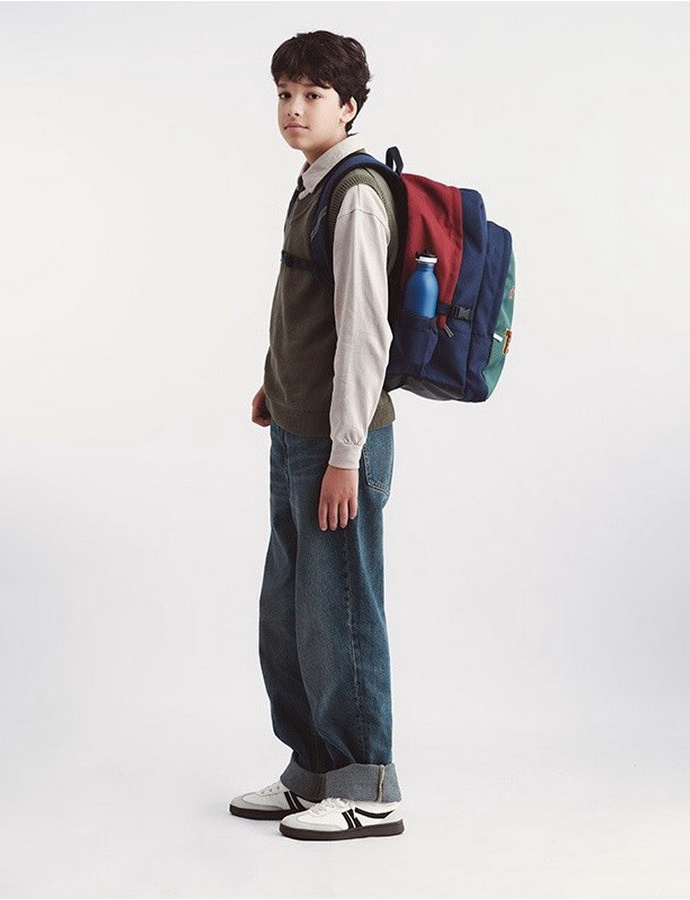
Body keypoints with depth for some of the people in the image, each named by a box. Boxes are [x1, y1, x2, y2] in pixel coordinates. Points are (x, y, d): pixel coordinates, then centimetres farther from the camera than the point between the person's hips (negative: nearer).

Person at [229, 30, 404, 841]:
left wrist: (344, 454, -21)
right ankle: (313, 770, 29)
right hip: (296, 436, 10)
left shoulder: (357, 195, -15)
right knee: (286, 615, 16)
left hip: (340, 439, -10)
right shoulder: (313, 188, 15)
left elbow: (365, 329, -20)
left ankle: (366, 792, 11)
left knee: (338, 614, -2)